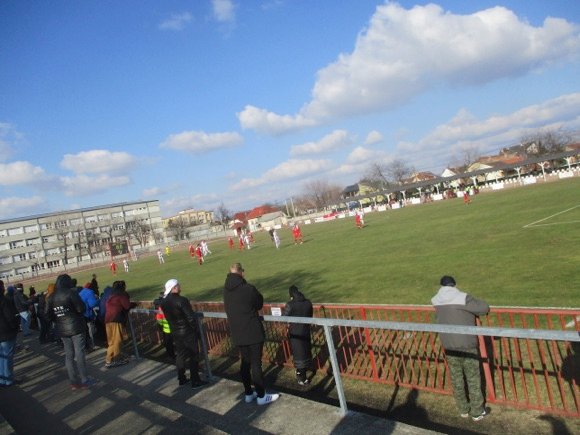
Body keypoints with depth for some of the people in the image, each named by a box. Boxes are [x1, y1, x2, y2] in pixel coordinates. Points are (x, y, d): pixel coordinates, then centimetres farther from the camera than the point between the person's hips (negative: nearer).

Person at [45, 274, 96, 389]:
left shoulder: (52, 297, 6)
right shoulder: (71, 292, -11)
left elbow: (47, 313, 4)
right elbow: (81, 308, -16)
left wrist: (58, 320, 15)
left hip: (62, 329, 5)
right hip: (75, 327, -5)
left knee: (69, 355, 10)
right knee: (79, 354, -1)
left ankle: (73, 382, 14)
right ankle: (84, 380, 3)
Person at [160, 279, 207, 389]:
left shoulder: (164, 302, -1)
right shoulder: (181, 300, -23)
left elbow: (168, 317, 7)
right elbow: (190, 317, -21)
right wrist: (195, 328, -6)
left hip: (174, 333, 7)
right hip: (187, 332, -7)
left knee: (180, 355, 19)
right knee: (194, 356, 5)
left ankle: (181, 379, 29)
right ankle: (195, 381, 9)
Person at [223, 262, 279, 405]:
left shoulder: (226, 290, 0)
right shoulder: (248, 288, -19)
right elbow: (260, 304, -2)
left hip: (237, 333, 6)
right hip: (253, 332, -6)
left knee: (245, 363, 17)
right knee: (256, 364, 3)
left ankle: (248, 394, 28)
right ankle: (261, 396, 13)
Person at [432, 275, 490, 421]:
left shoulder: (436, 301, 0)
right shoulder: (463, 298, -15)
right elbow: (484, 308, -12)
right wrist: (471, 310, 7)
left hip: (448, 346, 4)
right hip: (467, 345, -4)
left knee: (456, 379, 16)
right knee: (473, 379, 11)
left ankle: (463, 409, 29)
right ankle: (477, 412, 21)